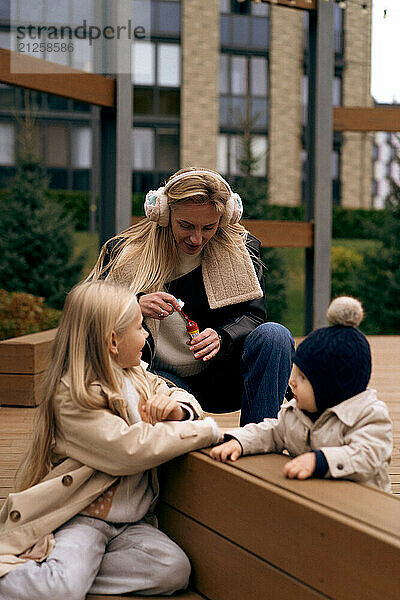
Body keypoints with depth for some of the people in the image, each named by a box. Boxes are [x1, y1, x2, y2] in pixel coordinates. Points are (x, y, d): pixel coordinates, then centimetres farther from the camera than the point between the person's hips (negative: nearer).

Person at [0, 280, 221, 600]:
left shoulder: (136, 374, 11)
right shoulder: (73, 397, -16)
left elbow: (180, 394, 24)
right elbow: (130, 448, -26)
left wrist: (177, 406, -4)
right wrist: (206, 430, -20)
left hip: (132, 520, 8)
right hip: (81, 517, -7)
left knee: (174, 569, -20)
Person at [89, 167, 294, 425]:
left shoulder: (241, 249, -1)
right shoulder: (126, 253, -6)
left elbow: (254, 314, -4)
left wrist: (221, 337, -26)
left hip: (222, 378, 3)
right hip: (163, 377, -3)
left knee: (275, 335, -26)